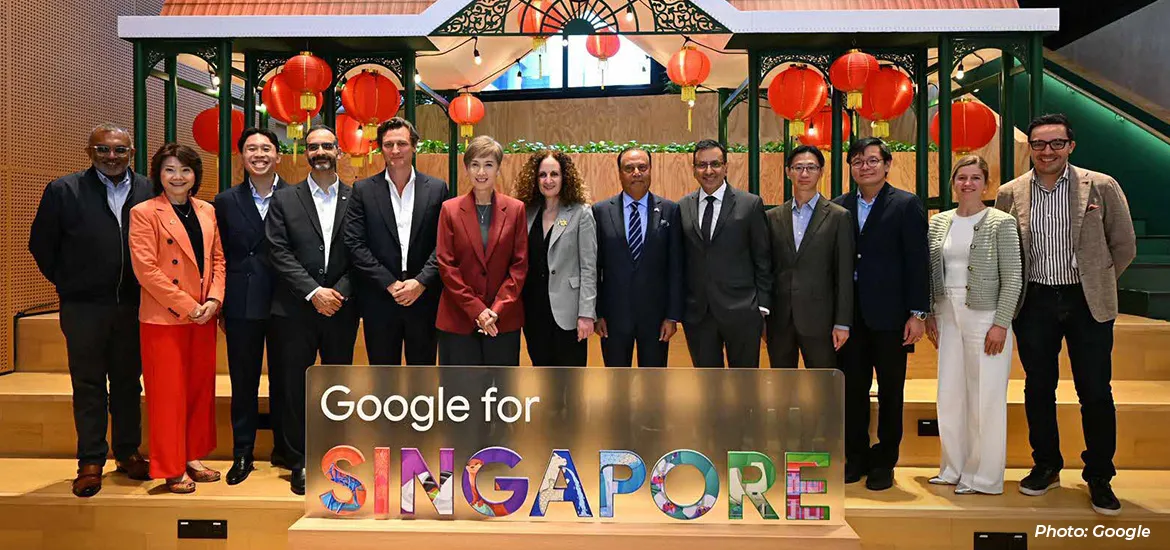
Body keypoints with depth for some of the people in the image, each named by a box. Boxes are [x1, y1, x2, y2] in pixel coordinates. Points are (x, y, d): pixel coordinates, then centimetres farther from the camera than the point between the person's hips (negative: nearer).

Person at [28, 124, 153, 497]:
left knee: (128, 382, 12)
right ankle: (90, 461, 18)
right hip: (84, 308, -1)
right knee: (88, 385, 8)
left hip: (133, 307, 1)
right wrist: (66, 283, 5)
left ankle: (127, 453, 25)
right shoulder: (63, 191, -2)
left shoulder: (149, 191, 0)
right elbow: (41, 244, 5)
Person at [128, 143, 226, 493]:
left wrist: (214, 299, -5)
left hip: (203, 316, 5)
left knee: (201, 389, 12)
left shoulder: (207, 211, 11)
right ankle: (172, 469, 13)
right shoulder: (144, 213, -5)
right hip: (164, 318, -5)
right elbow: (145, 268, -12)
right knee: (168, 393, 2)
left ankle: (193, 457, 26)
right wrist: (187, 306, -15)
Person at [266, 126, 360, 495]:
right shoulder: (284, 200, 4)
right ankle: (299, 465, 17)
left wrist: (339, 293, -11)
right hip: (296, 311, 0)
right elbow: (279, 253, -4)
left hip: (341, 310, 1)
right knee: (296, 390, 5)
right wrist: (314, 292, -13)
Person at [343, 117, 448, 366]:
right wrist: (389, 284, -11)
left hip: (424, 300, 0)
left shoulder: (437, 188, 4)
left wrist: (420, 282, -12)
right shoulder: (363, 190, 3)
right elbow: (355, 243, -3)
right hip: (379, 301, 0)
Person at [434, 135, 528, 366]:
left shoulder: (516, 209, 3)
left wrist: (497, 308, -10)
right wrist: (476, 309, -10)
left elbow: (520, 264, 0)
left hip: (504, 319, 1)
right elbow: (445, 265, -2)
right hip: (458, 319, 0)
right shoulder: (450, 209, 2)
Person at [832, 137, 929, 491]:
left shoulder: (906, 205, -1)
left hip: (889, 315, -3)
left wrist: (918, 313, -10)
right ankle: (856, 458, 22)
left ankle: (884, 462, 19)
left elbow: (918, 262, -5)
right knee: (852, 389, 9)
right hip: (850, 314, 3)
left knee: (890, 392, 6)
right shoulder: (839, 207, 9)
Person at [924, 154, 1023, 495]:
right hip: (947, 316, 5)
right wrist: (929, 315, 7)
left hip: (985, 317, -5)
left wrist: (1000, 324, -13)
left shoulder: (1001, 223, -5)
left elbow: (1013, 278, -7)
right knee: (949, 395, 9)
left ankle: (982, 477, 14)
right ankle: (954, 469, 22)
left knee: (985, 397, 1)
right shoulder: (939, 222, 9)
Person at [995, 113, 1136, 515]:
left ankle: (1099, 477, 19)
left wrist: (1097, 284, 8)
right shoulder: (1010, 194, 1)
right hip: (1034, 302, 2)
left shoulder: (1102, 188, -4)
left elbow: (1124, 246, 4)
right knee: (1038, 389, 10)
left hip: (1087, 303, -1)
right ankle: (1046, 467, 27)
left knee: (1095, 393, 3)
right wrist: (1016, 293, 8)